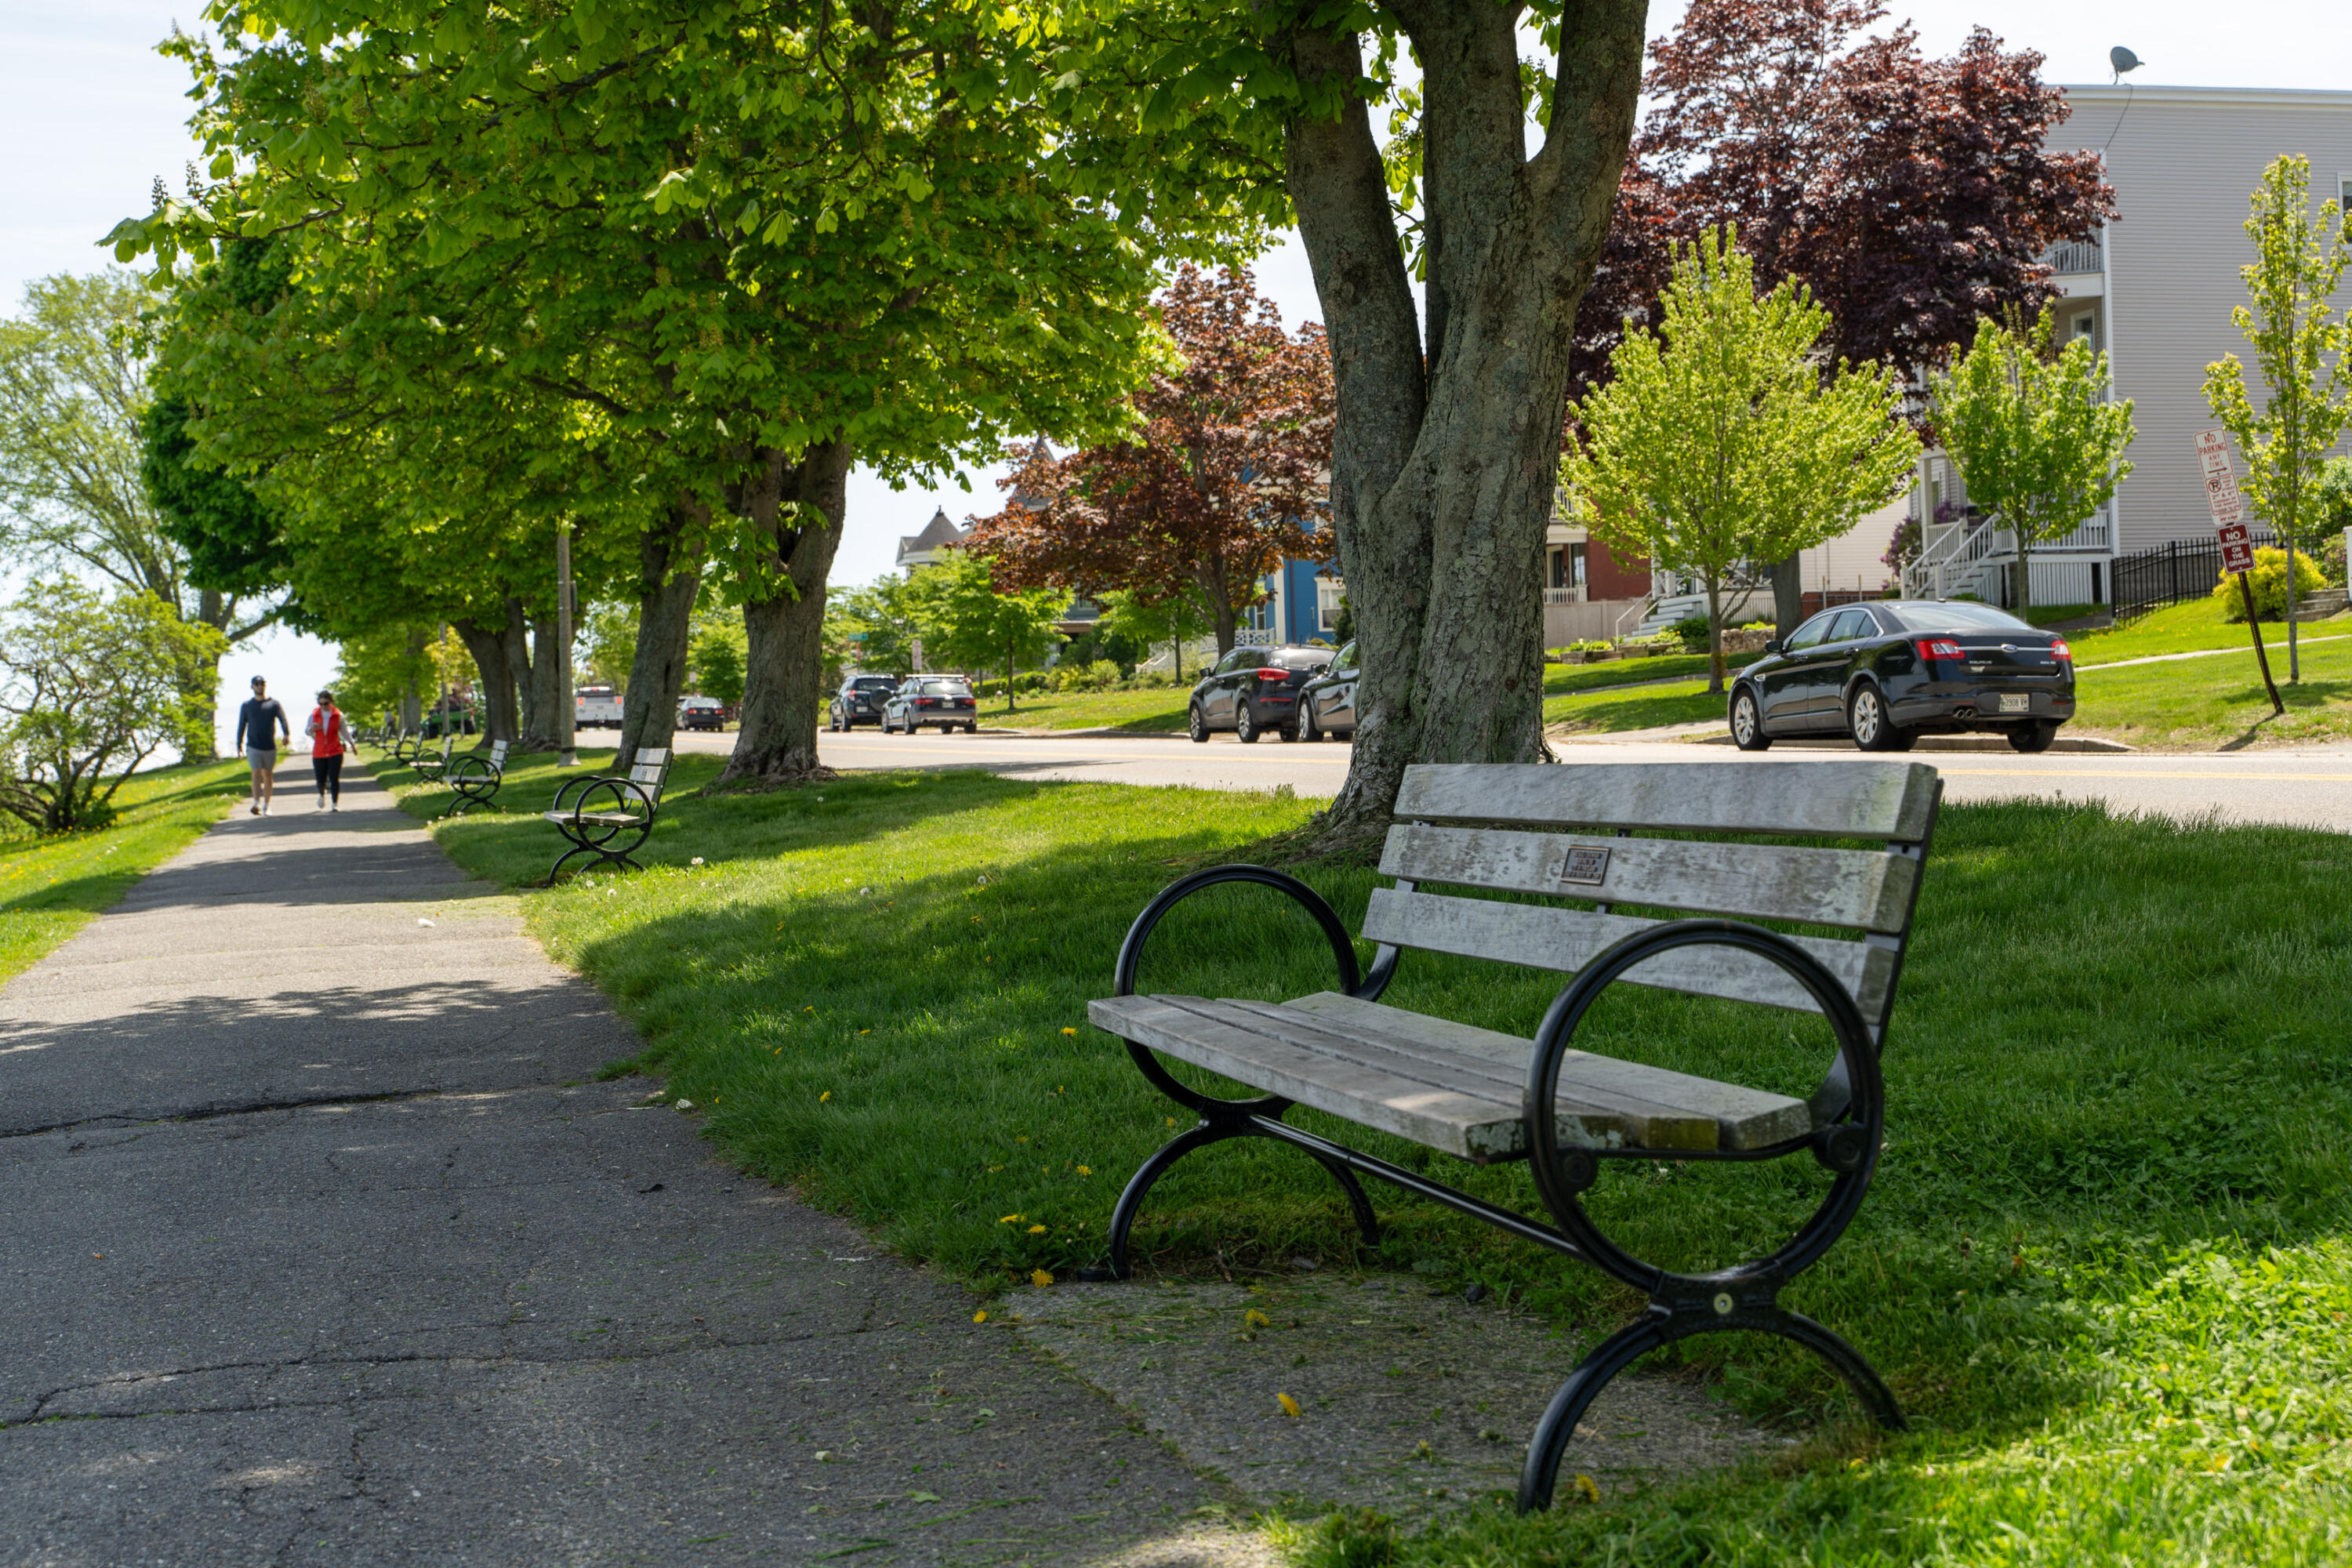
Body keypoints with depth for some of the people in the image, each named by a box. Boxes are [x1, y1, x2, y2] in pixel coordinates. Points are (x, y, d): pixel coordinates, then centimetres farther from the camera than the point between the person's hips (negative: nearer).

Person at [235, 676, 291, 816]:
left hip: (270, 747, 1)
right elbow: (241, 726, 11)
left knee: (268, 776, 9)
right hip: (253, 747, -1)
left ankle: (266, 806, 20)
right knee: (256, 774, -16)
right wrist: (239, 745, 8)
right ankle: (257, 804, -25)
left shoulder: (273, 703, 3)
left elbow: (283, 720, -10)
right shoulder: (247, 705, 7)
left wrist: (287, 734, -28)